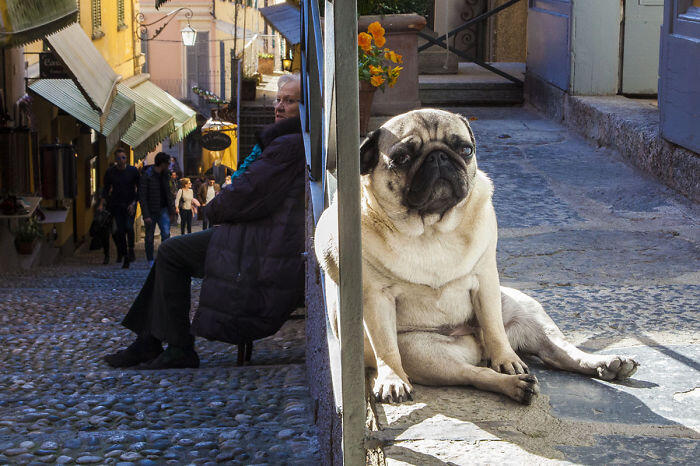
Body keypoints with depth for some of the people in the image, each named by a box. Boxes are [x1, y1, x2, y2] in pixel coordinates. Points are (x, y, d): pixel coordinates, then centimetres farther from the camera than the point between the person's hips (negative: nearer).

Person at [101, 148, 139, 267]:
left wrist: (133, 203, -10)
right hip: (116, 204, 1)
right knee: (120, 229, -4)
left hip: (130, 204, -1)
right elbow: (106, 189, 9)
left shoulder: (133, 171, -3)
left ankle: (131, 251, -6)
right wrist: (101, 204, -1)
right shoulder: (110, 172, 1)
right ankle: (123, 255, 4)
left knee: (129, 226, -20)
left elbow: (139, 189, 1)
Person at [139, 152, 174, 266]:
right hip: (151, 211, -4)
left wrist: (171, 208, 14)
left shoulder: (165, 175, 4)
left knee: (166, 233, -11)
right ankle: (150, 260, 20)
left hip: (162, 209, 4)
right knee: (150, 236, 6)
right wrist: (146, 215, -21)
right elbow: (142, 197, -17)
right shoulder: (146, 175, -16)